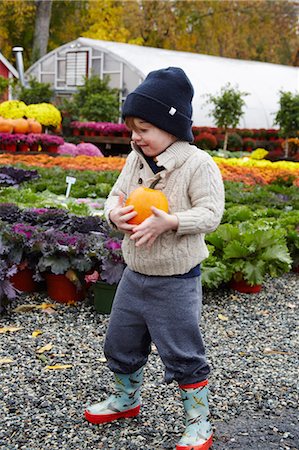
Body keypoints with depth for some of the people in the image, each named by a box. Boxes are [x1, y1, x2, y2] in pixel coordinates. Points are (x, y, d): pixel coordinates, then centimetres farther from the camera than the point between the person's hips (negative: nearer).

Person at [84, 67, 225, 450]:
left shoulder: (199, 164, -17)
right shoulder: (135, 160, 2)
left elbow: (210, 213, -18)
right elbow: (116, 194, 7)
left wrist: (170, 222, -33)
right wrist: (115, 213, -17)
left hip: (177, 280, -7)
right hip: (135, 274, 7)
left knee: (183, 355, 2)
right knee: (120, 344, 20)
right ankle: (126, 399, 45)